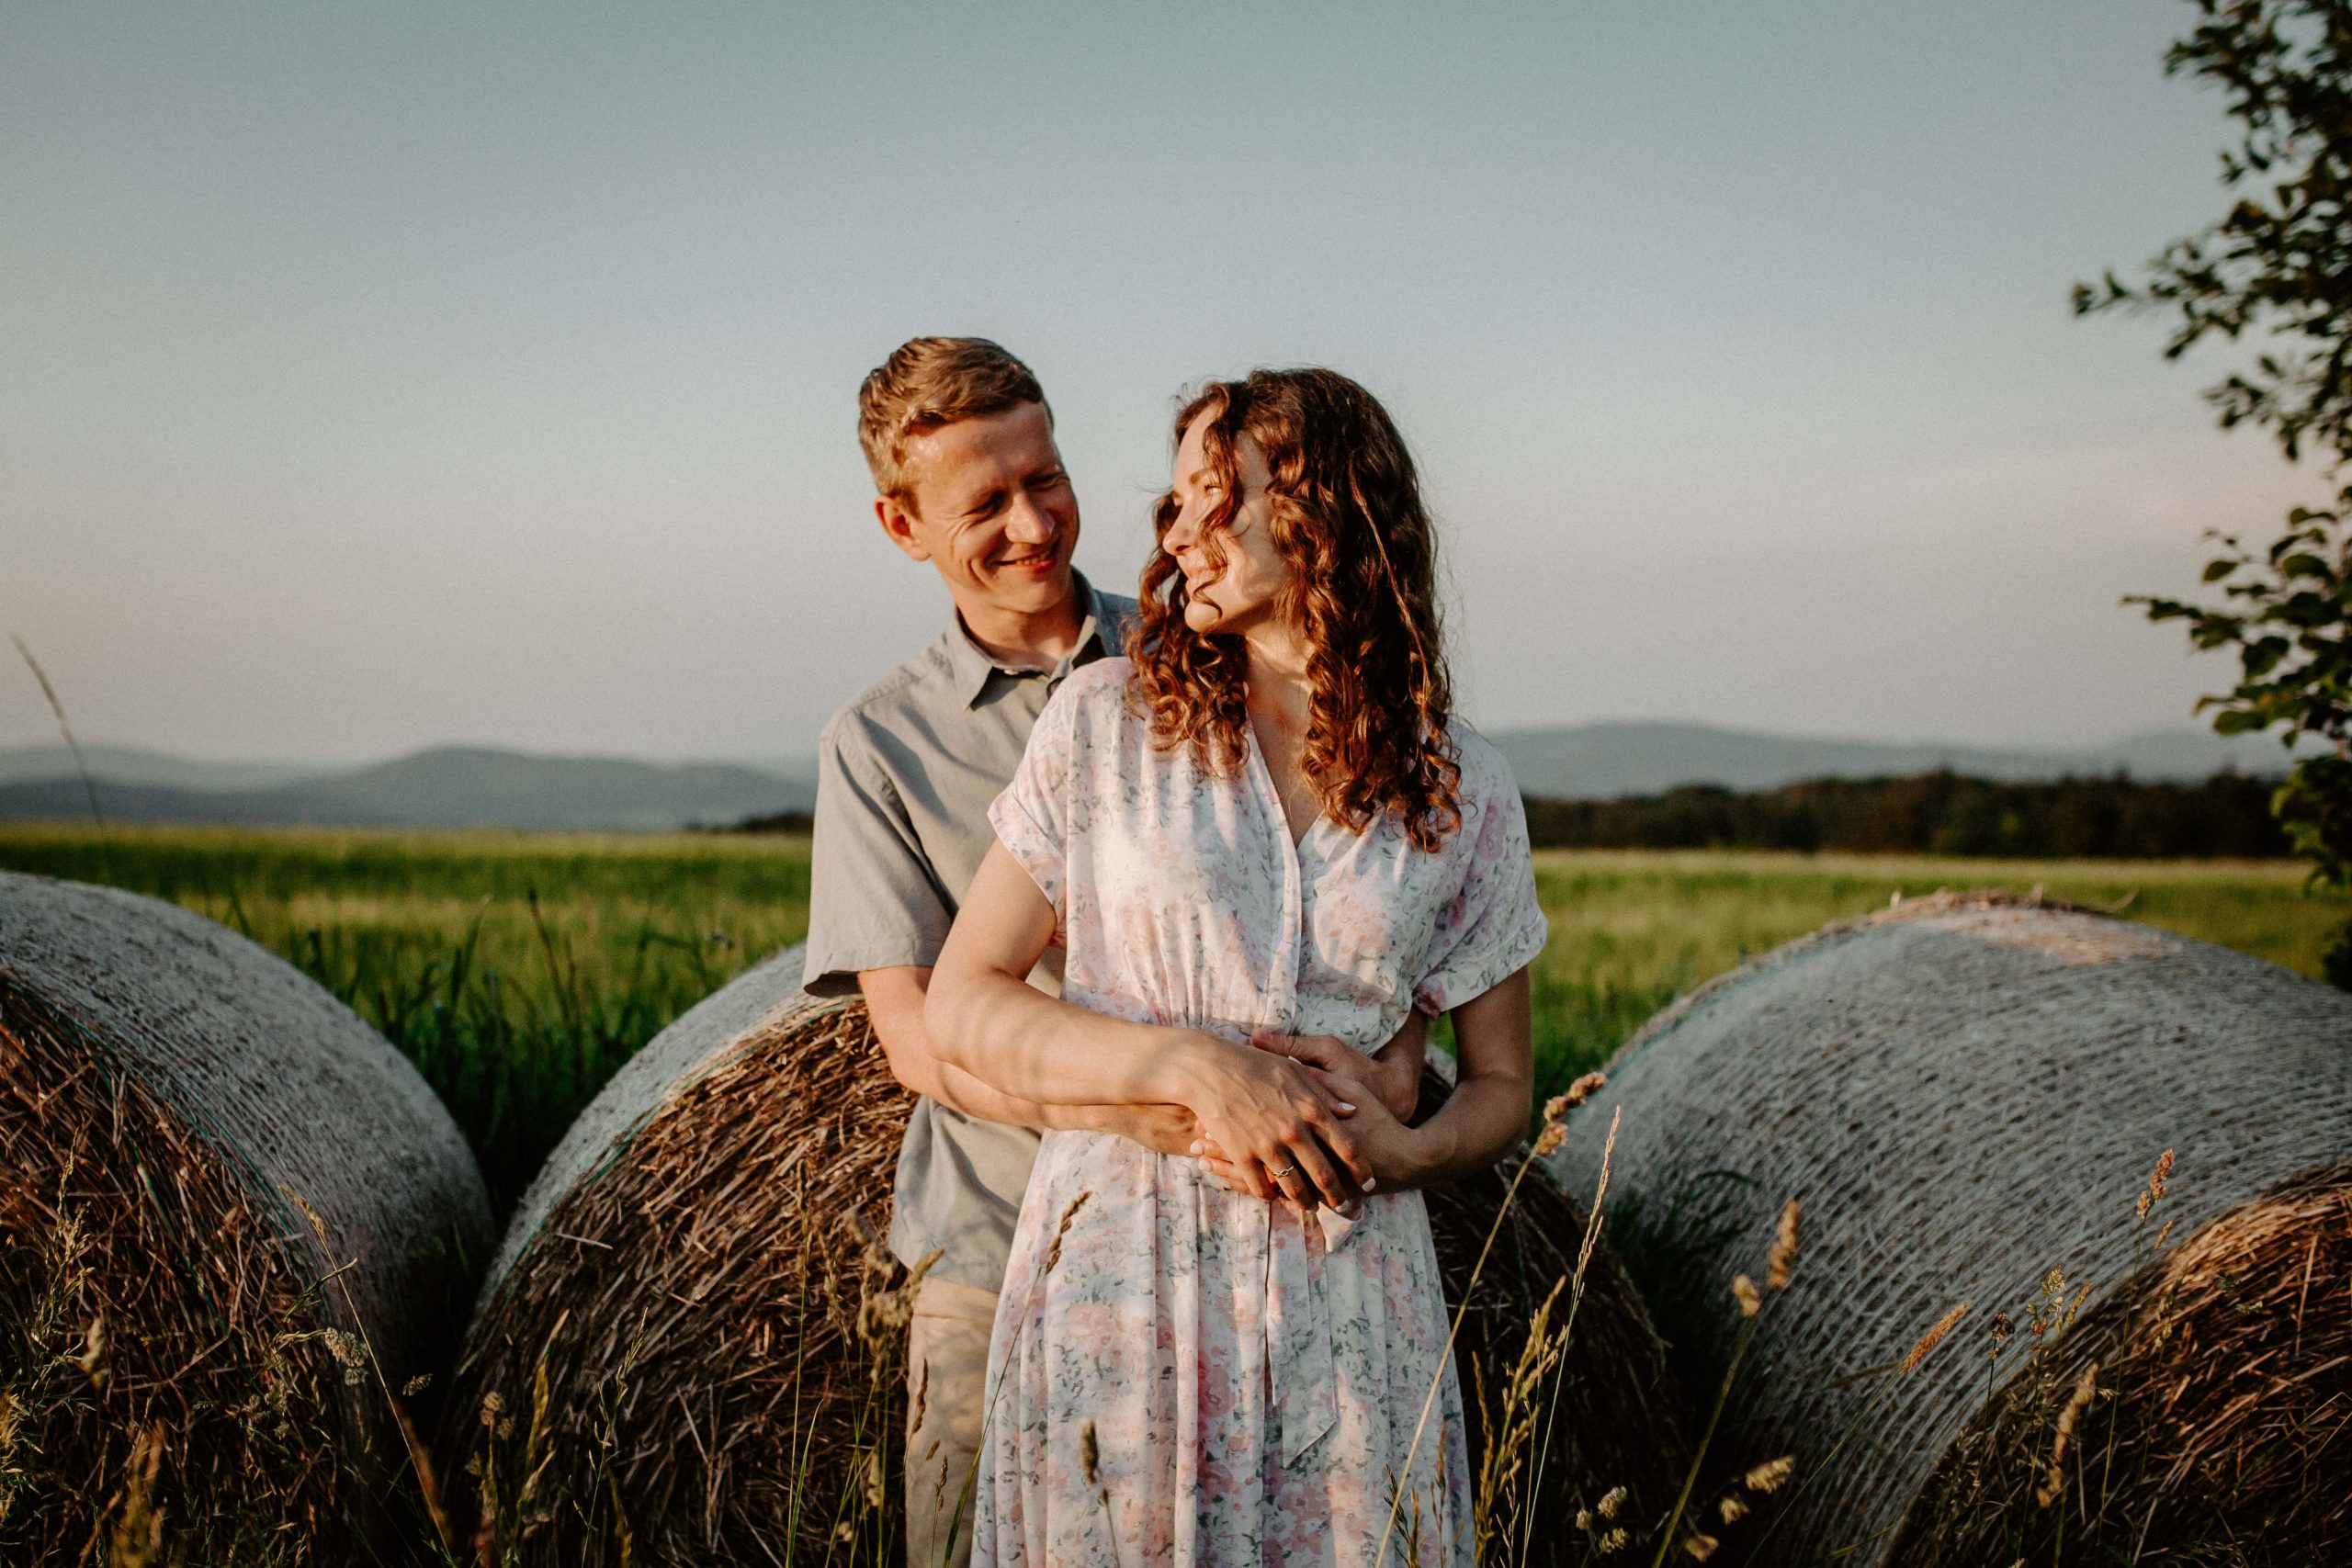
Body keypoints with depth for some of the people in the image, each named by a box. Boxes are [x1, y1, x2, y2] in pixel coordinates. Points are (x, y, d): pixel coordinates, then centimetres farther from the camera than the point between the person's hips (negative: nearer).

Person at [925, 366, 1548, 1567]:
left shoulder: (1461, 792, 3)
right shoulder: (1107, 722, 0)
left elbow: (1501, 1087, 10)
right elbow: (960, 1005, -2)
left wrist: (1406, 1152, -13)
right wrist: (1195, 1065, -16)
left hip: (1347, 1299, 1)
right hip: (1118, 1276, -1)